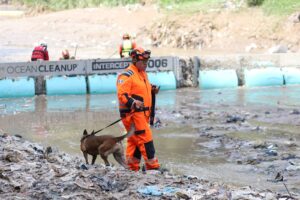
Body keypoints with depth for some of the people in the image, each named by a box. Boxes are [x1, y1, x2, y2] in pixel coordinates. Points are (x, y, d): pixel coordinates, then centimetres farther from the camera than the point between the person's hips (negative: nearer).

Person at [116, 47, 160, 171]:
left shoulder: (142, 74, 18)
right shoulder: (127, 75, -14)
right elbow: (122, 94, -20)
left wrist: (152, 89, 14)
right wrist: (133, 102, -33)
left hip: (142, 113, 10)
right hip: (132, 113, -10)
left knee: (134, 140, 13)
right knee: (145, 139, -9)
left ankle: (133, 167, 18)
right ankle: (153, 166, -5)